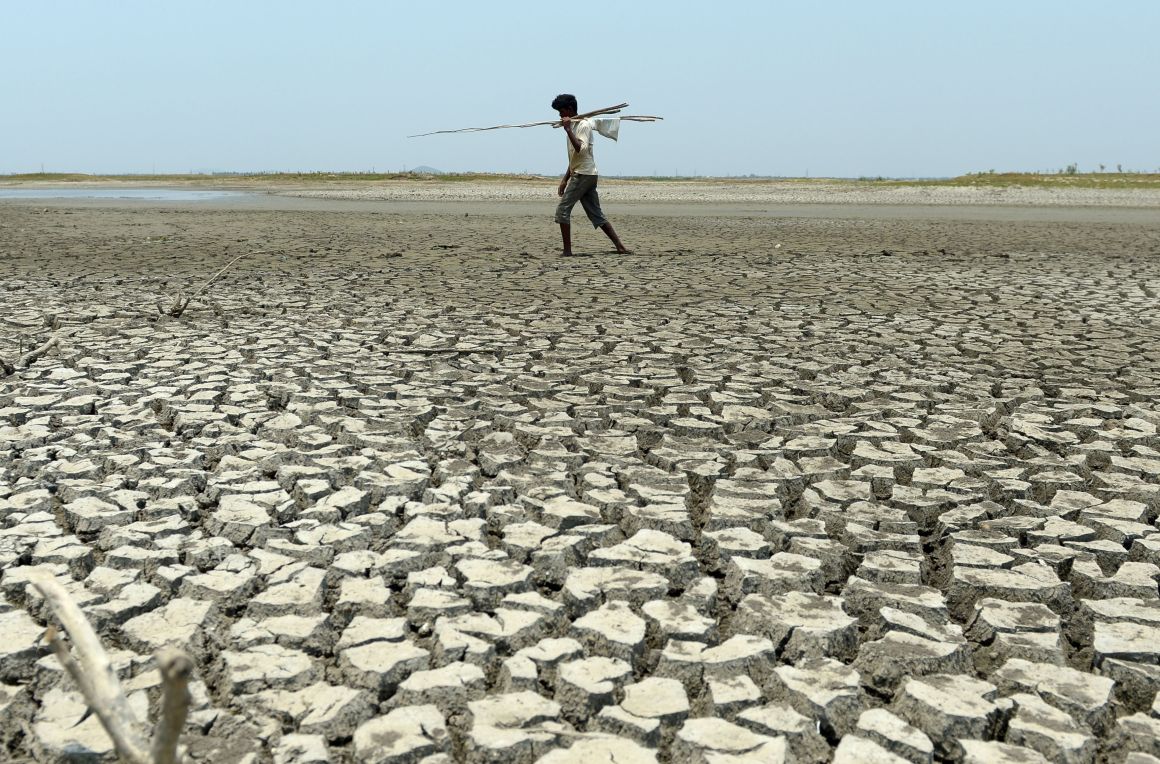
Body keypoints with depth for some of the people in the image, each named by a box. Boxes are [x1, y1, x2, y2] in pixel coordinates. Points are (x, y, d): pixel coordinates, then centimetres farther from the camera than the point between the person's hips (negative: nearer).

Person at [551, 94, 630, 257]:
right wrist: (565, 180, 22)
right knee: (597, 215, 7)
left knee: (562, 210, -11)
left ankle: (567, 251, -12)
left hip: (584, 174, -10)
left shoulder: (584, 124, -8)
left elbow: (581, 149, -25)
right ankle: (620, 247, 6)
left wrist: (568, 130, -24)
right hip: (583, 175, 10)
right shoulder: (573, 126, 20)